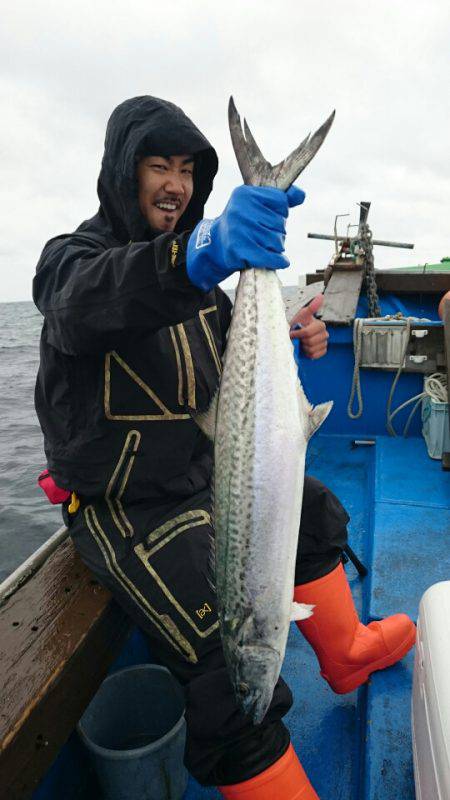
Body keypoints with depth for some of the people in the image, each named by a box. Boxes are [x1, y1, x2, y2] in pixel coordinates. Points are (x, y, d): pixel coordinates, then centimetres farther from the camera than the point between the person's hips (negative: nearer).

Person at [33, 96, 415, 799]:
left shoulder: (194, 266, 13)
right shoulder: (72, 256, -9)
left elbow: (232, 358, 15)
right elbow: (83, 303, -35)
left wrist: (288, 343, -5)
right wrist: (197, 255, -54)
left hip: (202, 474, 8)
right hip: (127, 506, -7)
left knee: (312, 509, 17)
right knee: (236, 674, -21)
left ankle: (346, 655, 38)